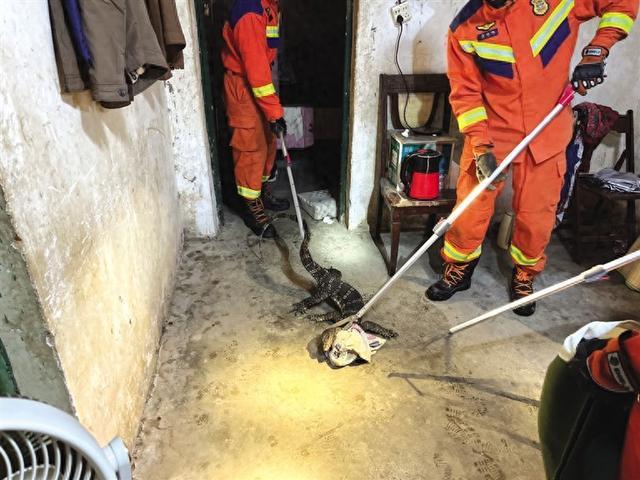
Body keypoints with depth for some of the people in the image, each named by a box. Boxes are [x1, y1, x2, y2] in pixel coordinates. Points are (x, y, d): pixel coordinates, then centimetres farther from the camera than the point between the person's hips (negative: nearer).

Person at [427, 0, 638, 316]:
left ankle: (525, 277, 30)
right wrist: (481, 148, -16)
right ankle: (459, 270, 26)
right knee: (470, 209, 1)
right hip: (490, 133, 0)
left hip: (547, 133, 1)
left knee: (537, 215, 6)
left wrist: (596, 51, -8)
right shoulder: (465, 28, -8)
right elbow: (465, 92, -8)